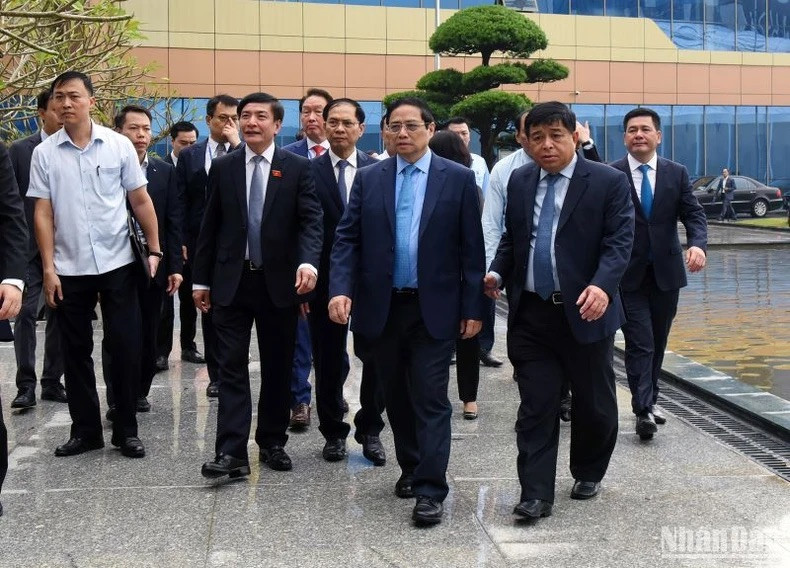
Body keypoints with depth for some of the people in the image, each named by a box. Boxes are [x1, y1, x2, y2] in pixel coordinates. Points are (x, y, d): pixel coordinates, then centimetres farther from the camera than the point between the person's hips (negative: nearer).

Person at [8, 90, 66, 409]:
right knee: (26, 314, -5)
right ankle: (26, 385, 0)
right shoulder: (20, 150, 2)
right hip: (29, 247, -1)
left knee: (60, 316, 7)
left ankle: (52, 381, 16)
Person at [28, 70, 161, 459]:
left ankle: (126, 430, 14)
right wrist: (48, 268, -4)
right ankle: (85, 430, 21)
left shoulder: (119, 145, -2)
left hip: (117, 264, -1)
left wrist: (155, 250, -1)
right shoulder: (44, 153, 0)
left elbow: (141, 201, 2)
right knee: (76, 352, 9)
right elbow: (43, 214, 0)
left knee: (125, 349, 2)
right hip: (69, 269, 1)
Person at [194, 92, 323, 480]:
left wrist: (308, 262, -25)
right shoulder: (223, 167, 6)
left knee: (278, 368, 9)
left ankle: (272, 442, 23)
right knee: (231, 368, -3)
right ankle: (232, 453, -3)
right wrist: (201, 279, 7)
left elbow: (311, 221, -7)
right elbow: (210, 226, 9)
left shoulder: (297, 168, 0)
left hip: (279, 282, -1)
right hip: (232, 282, 1)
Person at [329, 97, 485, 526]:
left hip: (434, 308, -3)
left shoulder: (458, 179, -1)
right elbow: (347, 239, 2)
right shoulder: (369, 178, 6)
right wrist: (341, 289, -12)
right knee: (397, 398, 14)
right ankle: (410, 468, 31)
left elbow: (471, 247, -2)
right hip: (382, 308, 3)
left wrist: (473, 307, -5)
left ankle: (430, 490, 2)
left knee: (431, 400, -3)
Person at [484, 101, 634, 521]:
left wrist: (602, 285, -28)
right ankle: (535, 495, 5)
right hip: (531, 313, 3)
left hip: (585, 312, -2)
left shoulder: (608, 182, -5)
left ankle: (588, 474, 36)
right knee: (535, 407, 1)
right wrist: (497, 273, -1)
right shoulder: (519, 182, 9)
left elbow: (619, 242, -11)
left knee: (594, 403, 13)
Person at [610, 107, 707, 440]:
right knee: (640, 344, -8)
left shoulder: (677, 173, 5)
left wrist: (697, 244, -20)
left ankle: (649, 401, 29)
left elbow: (694, 215, 0)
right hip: (629, 275, -3)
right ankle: (643, 410, -6)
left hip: (666, 273, 4)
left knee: (657, 343, 14)